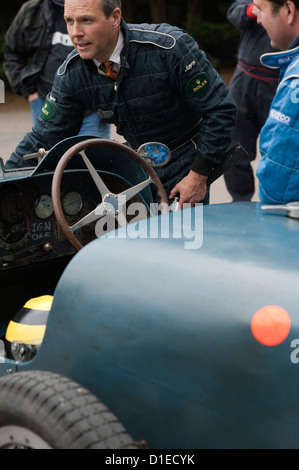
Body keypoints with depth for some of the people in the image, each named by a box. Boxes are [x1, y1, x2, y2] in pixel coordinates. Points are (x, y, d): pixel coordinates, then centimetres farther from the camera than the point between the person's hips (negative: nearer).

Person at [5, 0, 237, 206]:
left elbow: (220, 109, -18)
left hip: (186, 163, -4)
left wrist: (199, 175, -18)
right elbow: (44, 137, -2)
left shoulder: (169, 48, -25)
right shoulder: (72, 73, -11)